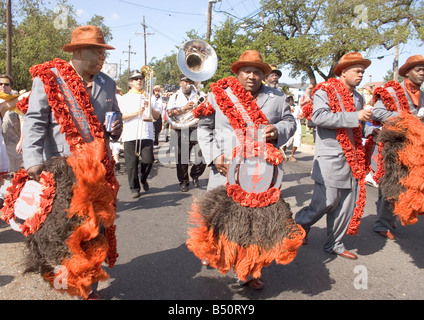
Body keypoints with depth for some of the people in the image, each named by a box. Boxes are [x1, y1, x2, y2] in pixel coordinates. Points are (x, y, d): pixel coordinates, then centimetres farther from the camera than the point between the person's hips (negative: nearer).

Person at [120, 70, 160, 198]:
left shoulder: (148, 97, 18)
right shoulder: (125, 98, 11)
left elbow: (157, 116, 11)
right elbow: (120, 116, -1)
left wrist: (149, 107, -5)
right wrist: (136, 112, -11)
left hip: (146, 135, 1)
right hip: (130, 135, -1)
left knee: (148, 160, -6)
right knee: (132, 163, -2)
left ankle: (143, 178, 24)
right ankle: (134, 188, 12)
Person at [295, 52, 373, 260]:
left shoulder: (358, 97, 19)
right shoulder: (325, 91, -6)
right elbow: (319, 116, -24)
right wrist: (355, 117, -24)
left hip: (352, 159, 8)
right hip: (330, 159, -7)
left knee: (346, 205, 9)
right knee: (326, 201, -6)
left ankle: (335, 244, 24)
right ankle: (300, 224, 22)